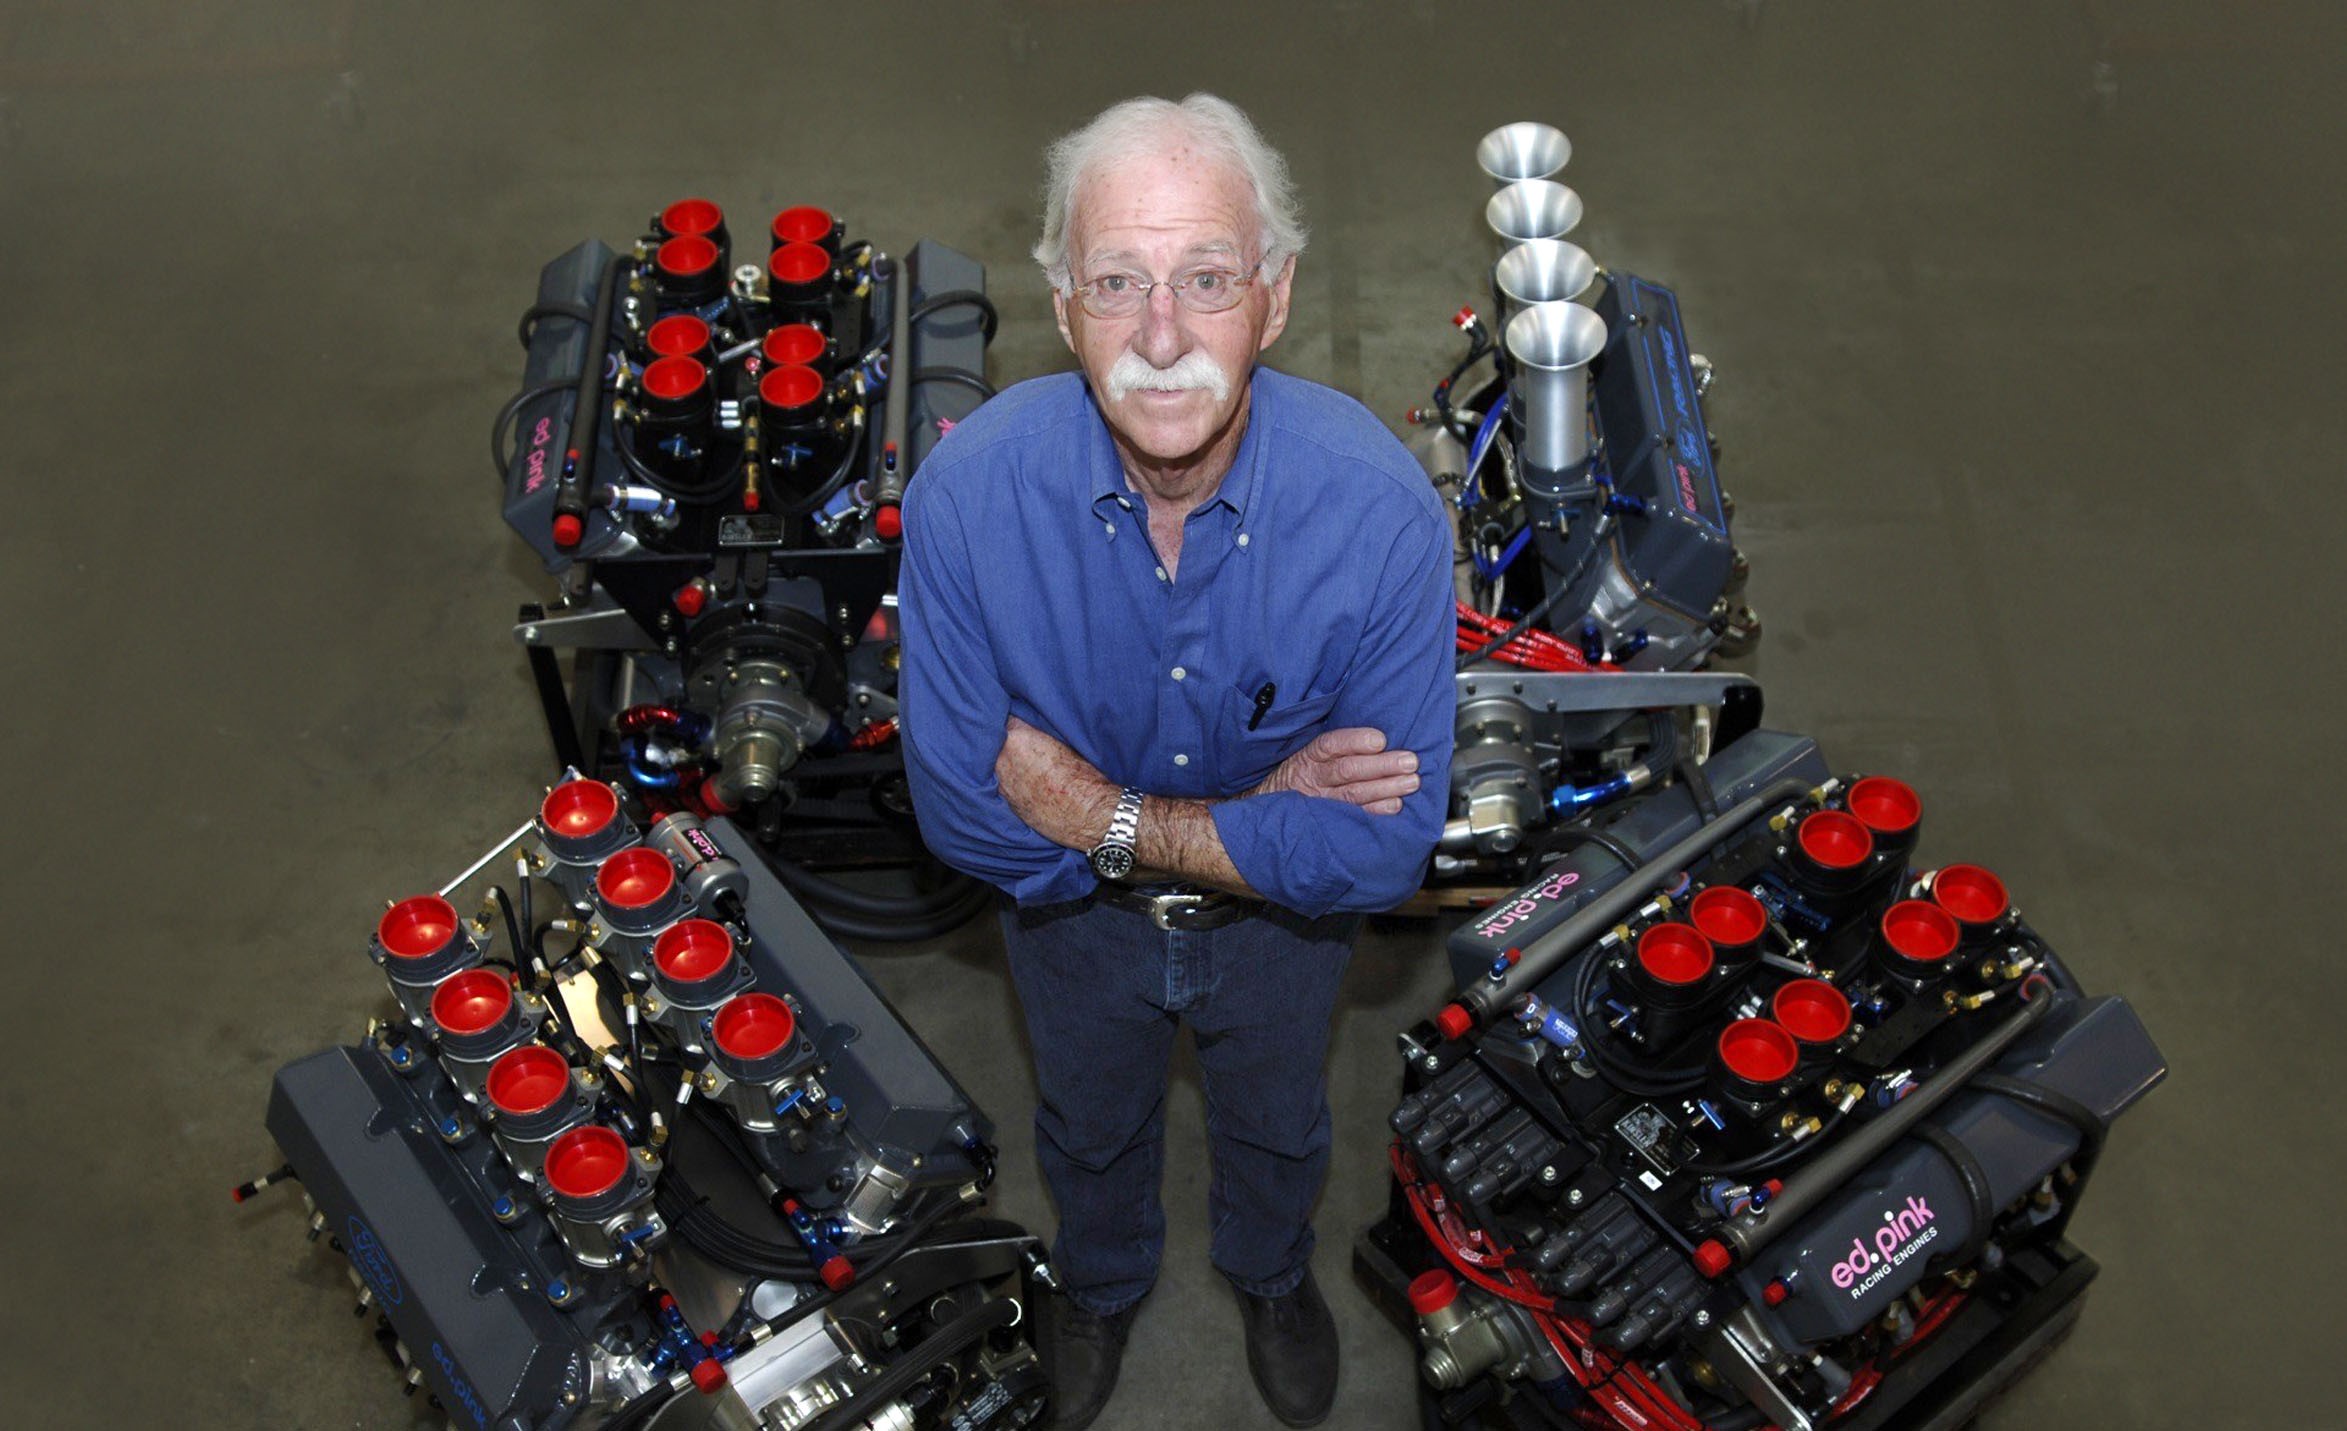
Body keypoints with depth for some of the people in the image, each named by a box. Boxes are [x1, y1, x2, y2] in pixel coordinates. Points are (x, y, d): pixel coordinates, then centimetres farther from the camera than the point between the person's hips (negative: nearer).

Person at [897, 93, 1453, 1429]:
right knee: (1092, 1124, 31)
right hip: (1074, 910, 1)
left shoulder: (1380, 504, -35)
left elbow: (1383, 846, -30)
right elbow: (964, 810, -28)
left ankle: (1274, 1271, 66)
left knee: (1277, 1122, 31)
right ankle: (1105, 1280, 66)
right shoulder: (970, 489, -33)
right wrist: (1258, 810, -31)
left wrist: (1105, 816, -32)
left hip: (1285, 918, 0)